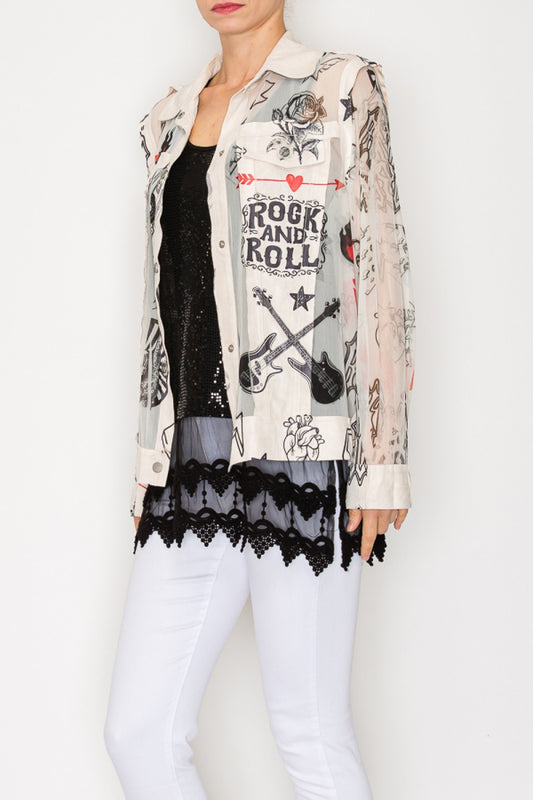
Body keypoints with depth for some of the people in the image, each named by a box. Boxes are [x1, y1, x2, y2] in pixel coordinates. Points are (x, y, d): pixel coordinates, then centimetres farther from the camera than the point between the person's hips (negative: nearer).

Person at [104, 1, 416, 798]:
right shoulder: (168, 119, 19)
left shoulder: (340, 90, 3)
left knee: (311, 735, 1)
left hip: (300, 454, -5)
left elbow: (379, 271, -2)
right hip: (194, 460, 6)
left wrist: (382, 460, -8)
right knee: (137, 731, 6)